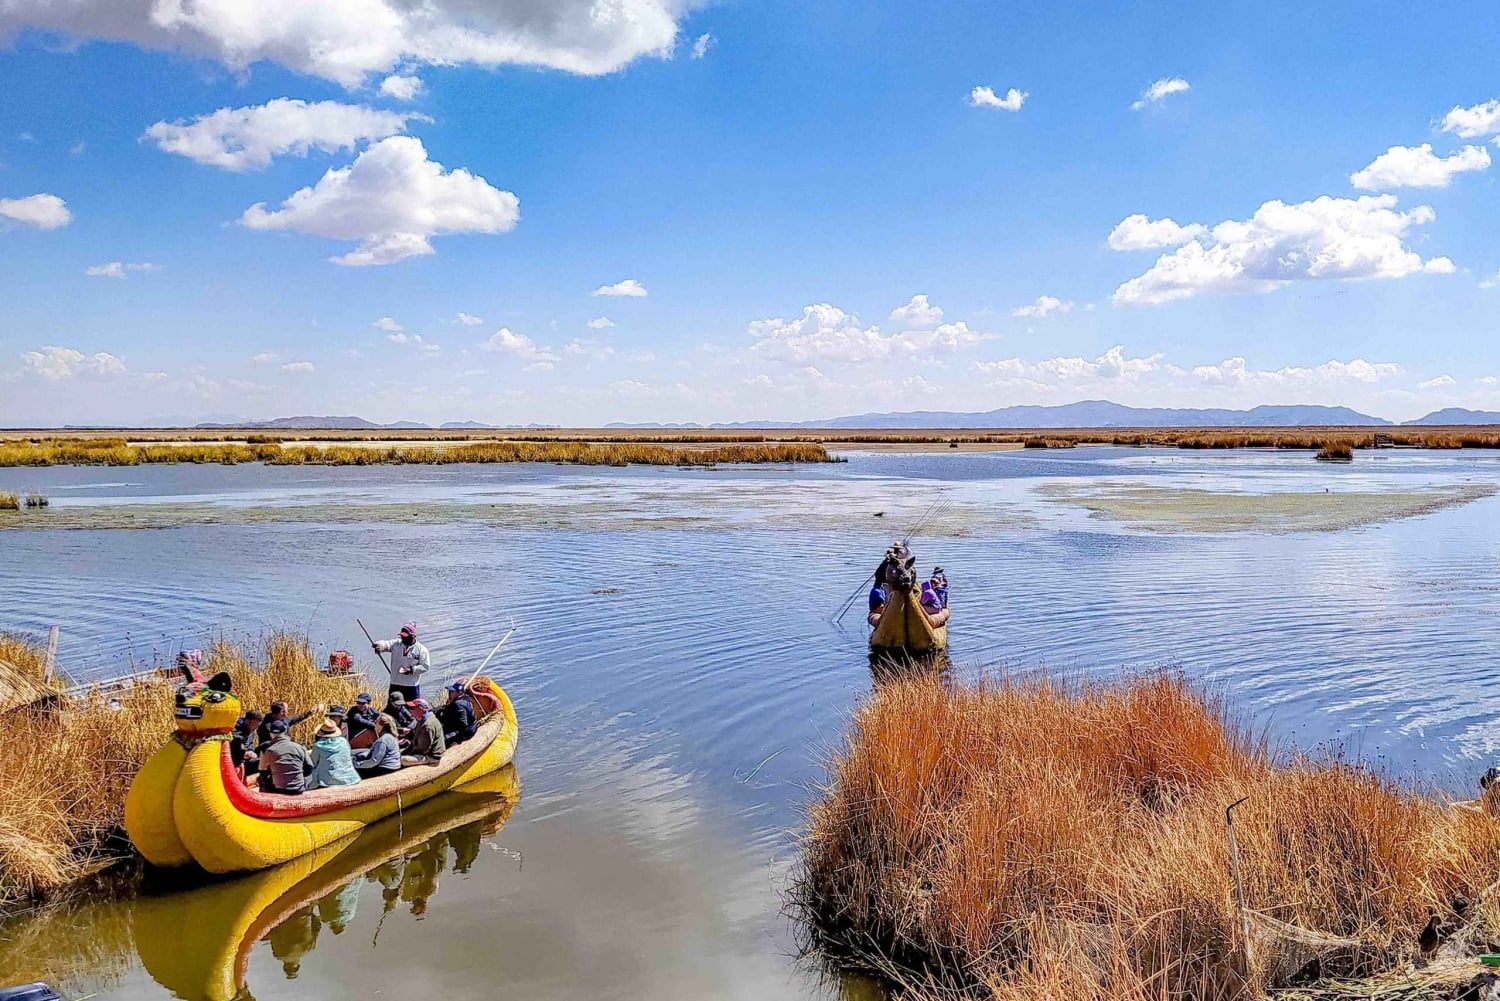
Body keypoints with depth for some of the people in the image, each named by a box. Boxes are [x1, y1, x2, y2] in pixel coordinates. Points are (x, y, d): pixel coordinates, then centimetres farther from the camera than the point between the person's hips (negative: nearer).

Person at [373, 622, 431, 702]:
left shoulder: (421, 649, -5)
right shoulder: (396, 644, 3)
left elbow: (425, 666, -7)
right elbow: (386, 644, -14)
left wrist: (411, 670, -19)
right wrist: (379, 645, -38)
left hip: (412, 687, -3)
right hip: (395, 685, 3)